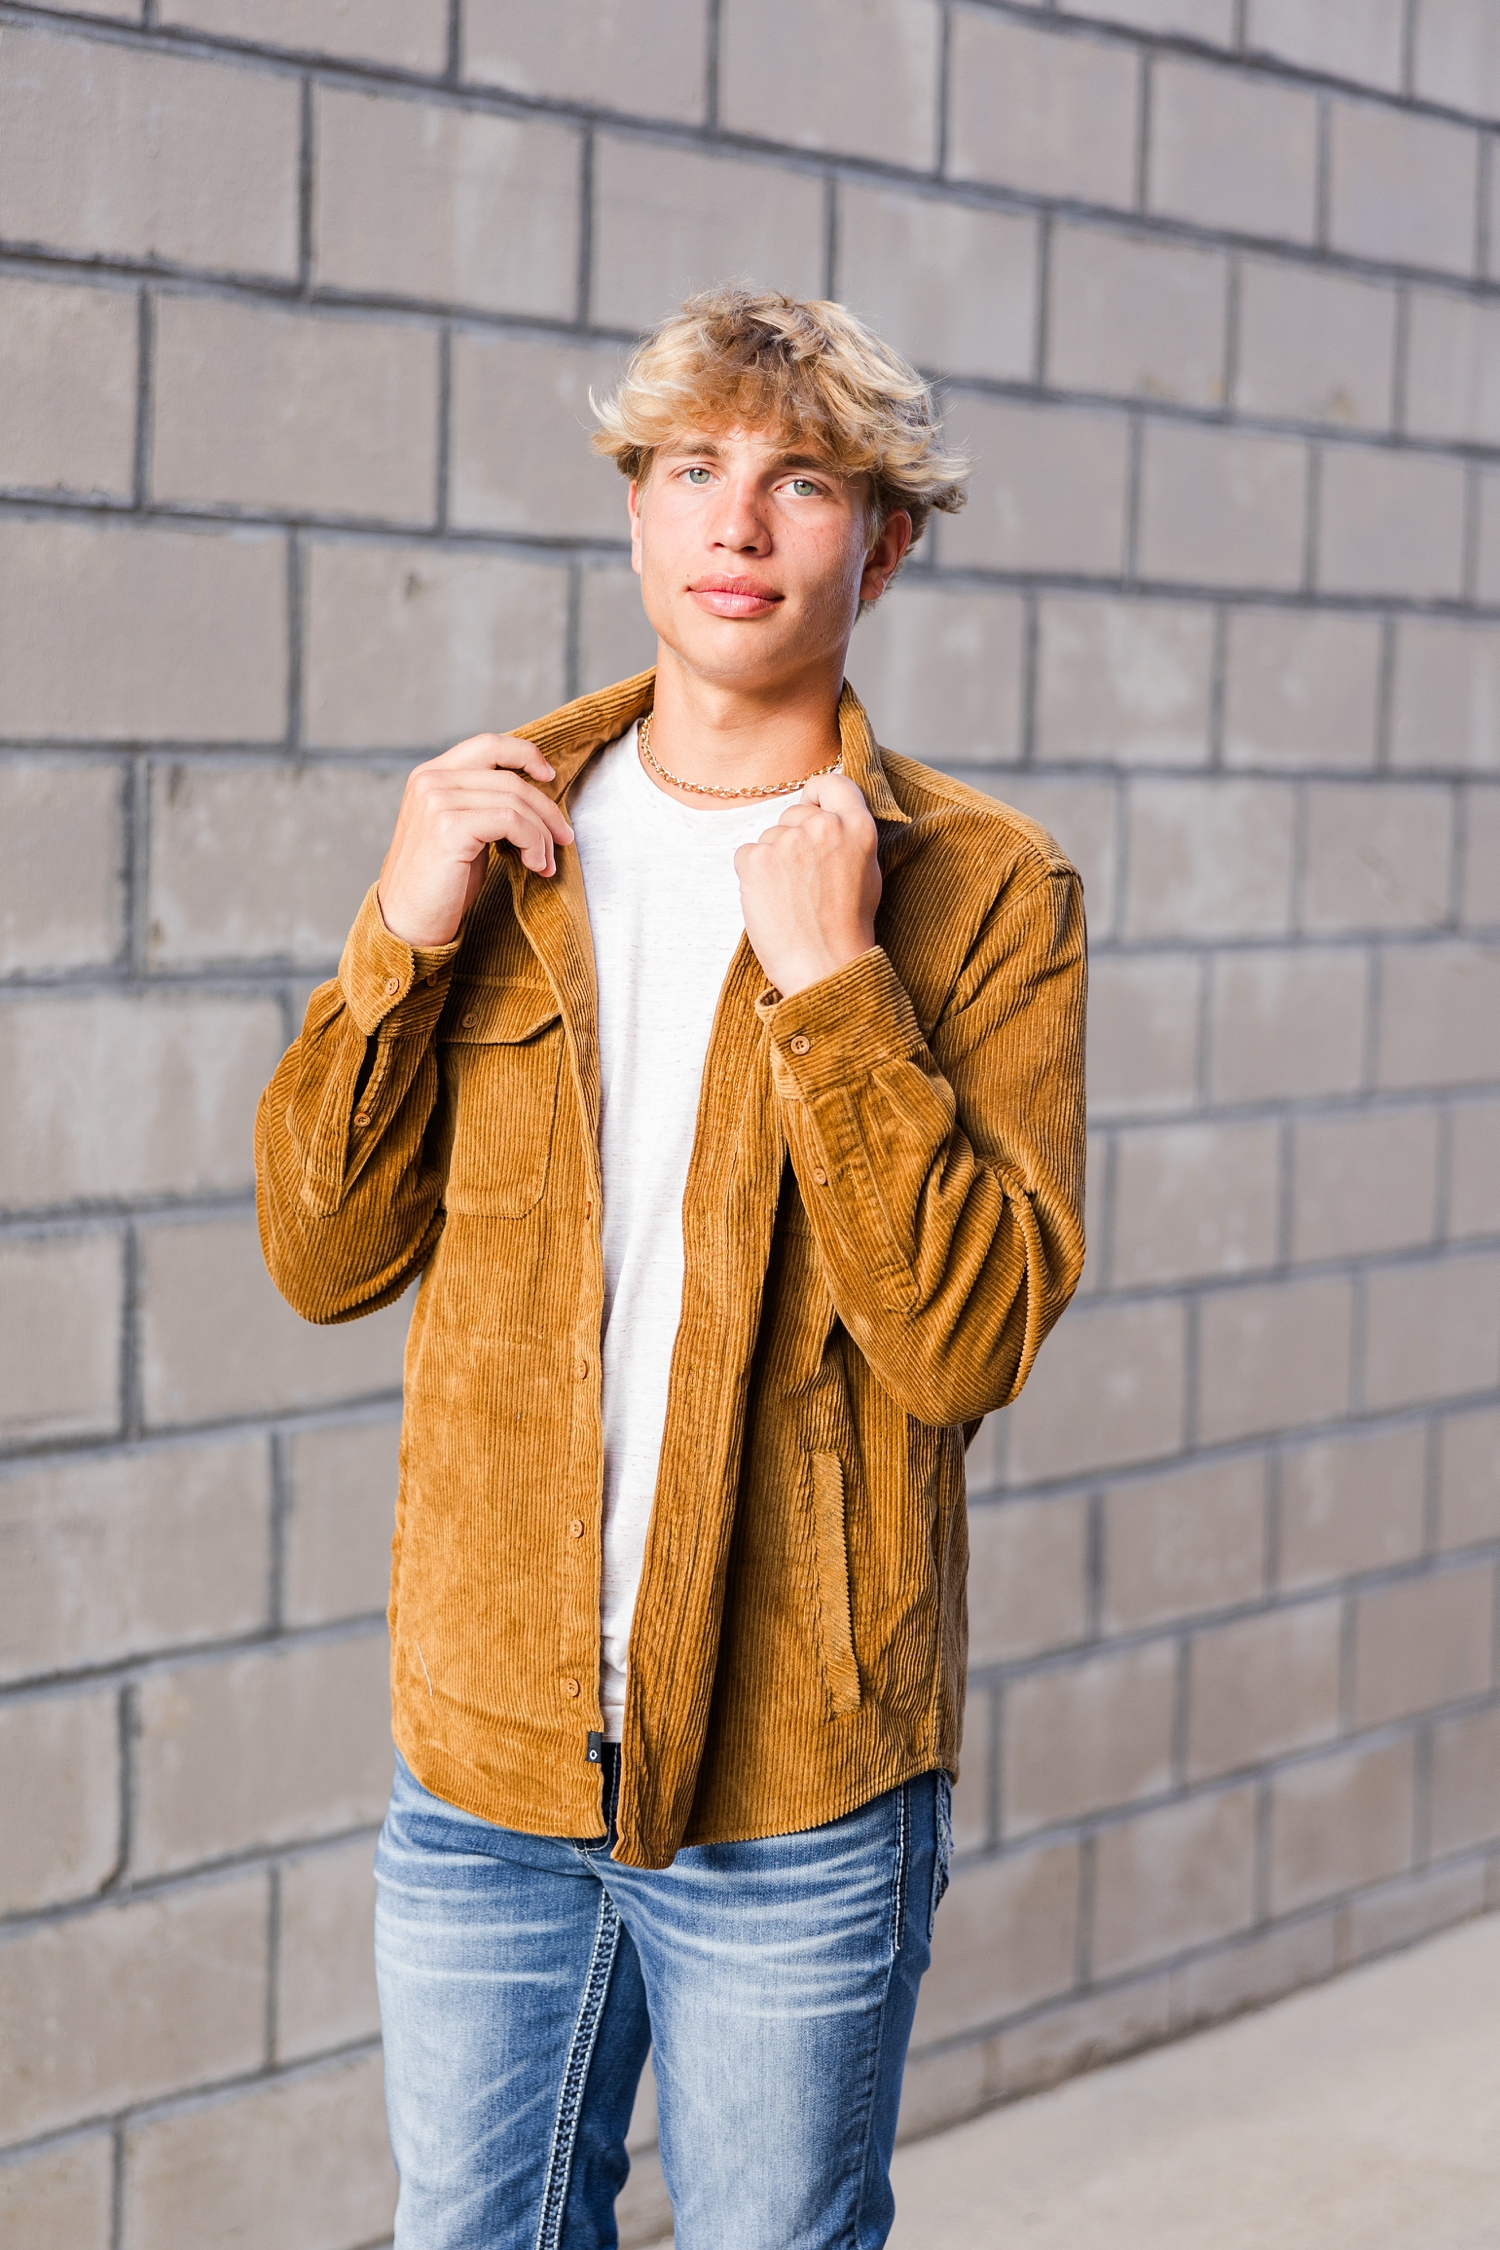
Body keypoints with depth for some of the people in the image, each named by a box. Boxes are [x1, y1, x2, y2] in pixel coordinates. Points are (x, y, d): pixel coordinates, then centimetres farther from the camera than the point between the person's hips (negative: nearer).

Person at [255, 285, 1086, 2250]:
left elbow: (970, 1342, -15)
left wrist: (829, 983, -22)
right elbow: (324, 1258, 2)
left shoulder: (982, 891, -6)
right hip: (483, 1752, 3)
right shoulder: (508, 830, 5)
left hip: (797, 1797, -3)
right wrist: (403, 940, -11)